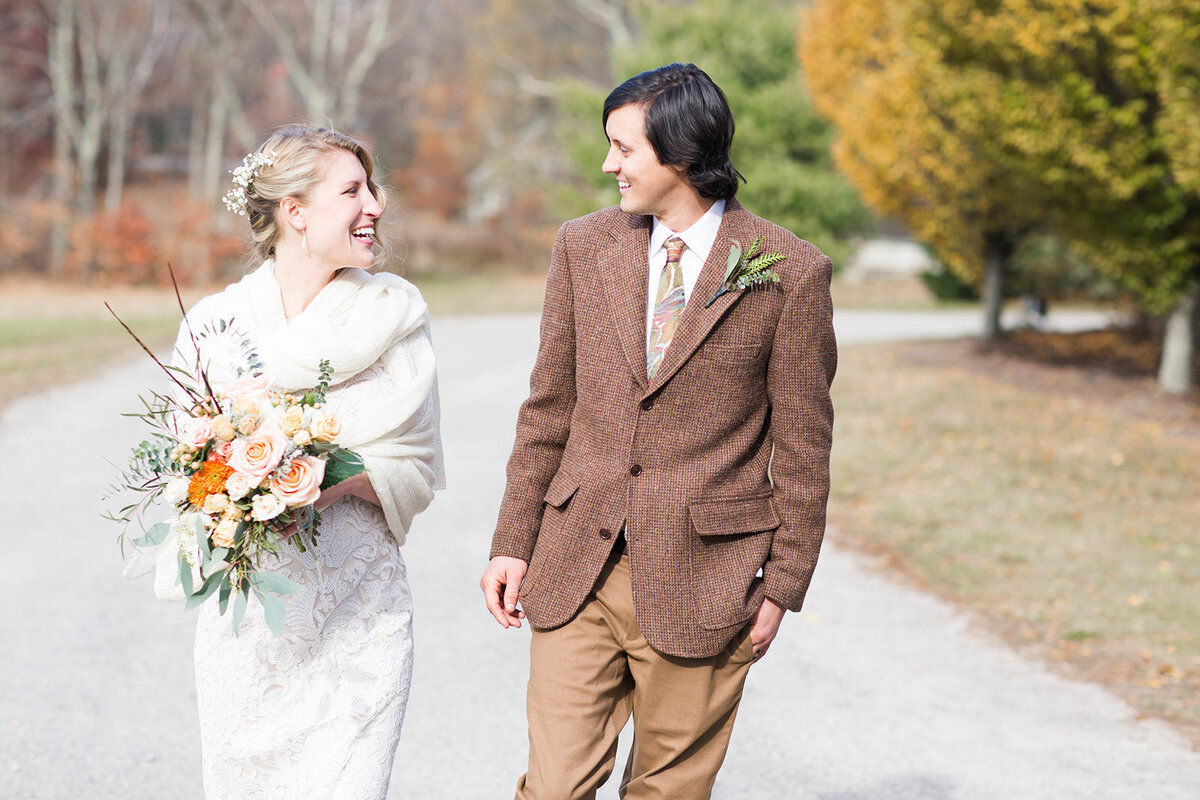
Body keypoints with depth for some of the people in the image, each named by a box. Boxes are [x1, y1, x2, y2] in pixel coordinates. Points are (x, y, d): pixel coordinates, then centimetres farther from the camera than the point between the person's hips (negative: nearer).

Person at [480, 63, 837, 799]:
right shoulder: (583, 247, 6)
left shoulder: (791, 273, -6)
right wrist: (513, 542, 8)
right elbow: (549, 408, 11)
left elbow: (802, 445, -1)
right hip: (577, 570, 3)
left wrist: (784, 585, -2)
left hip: (703, 582, -3)